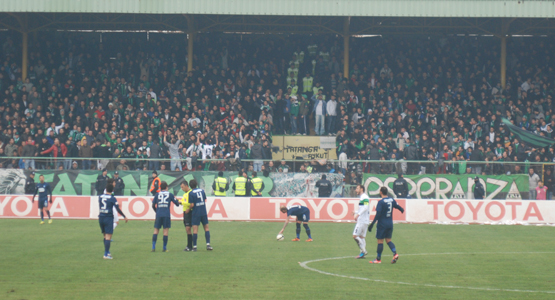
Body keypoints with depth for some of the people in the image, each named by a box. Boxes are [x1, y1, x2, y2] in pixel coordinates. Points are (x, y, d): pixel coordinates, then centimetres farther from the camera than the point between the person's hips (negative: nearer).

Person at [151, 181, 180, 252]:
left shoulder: (157, 194, 8)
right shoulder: (170, 194, 5)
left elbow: (153, 205, 6)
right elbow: (177, 203, 8)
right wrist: (178, 202, 32)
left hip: (158, 214, 1)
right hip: (167, 214, -1)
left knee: (156, 230, 7)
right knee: (166, 230, 3)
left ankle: (153, 247, -1)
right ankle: (165, 248, 2)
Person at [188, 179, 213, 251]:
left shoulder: (191, 193, -8)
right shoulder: (202, 190, 5)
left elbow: (192, 205, -12)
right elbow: (205, 200, 12)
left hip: (196, 213, -3)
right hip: (204, 212, 4)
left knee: (195, 229, -1)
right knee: (206, 227, 12)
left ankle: (194, 246, -2)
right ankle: (208, 244, 5)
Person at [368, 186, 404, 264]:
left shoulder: (381, 202, -15)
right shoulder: (392, 200, 4)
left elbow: (378, 214, -21)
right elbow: (398, 207, 17)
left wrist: (372, 224, -20)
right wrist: (402, 210, 42)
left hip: (382, 224, -6)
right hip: (390, 224, 6)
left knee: (380, 241, 1)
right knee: (388, 240, 14)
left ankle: (378, 259, 6)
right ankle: (395, 253, -6)